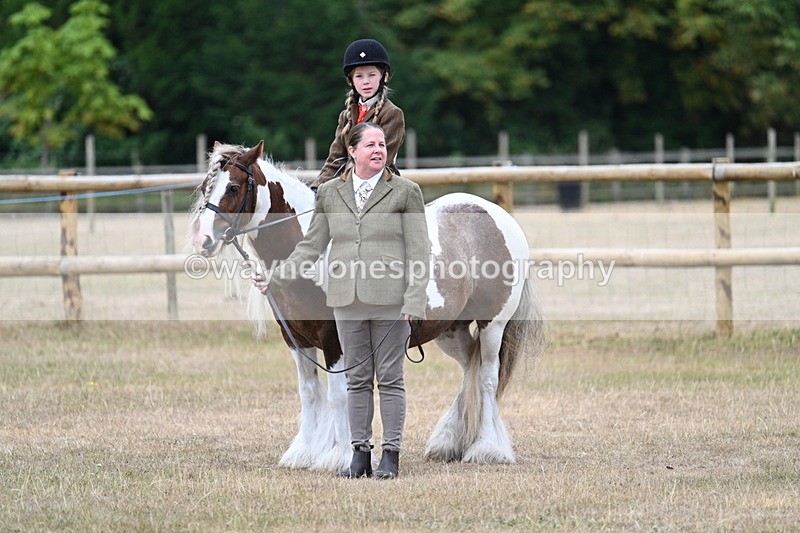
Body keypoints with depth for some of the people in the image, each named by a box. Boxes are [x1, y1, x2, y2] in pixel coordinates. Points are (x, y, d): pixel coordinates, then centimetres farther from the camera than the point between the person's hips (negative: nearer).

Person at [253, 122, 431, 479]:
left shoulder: (405, 192, 0)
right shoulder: (330, 193, 9)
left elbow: (419, 251, -4)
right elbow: (311, 246, 13)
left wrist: (414, 301, -13)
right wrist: (276, 279, 6)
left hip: (390, 299, -3)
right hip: (347, 300, 3)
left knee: (390, 378, 1)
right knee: (357, 379, 8)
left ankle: (391, 454, 6)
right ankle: (360, 453, 13)